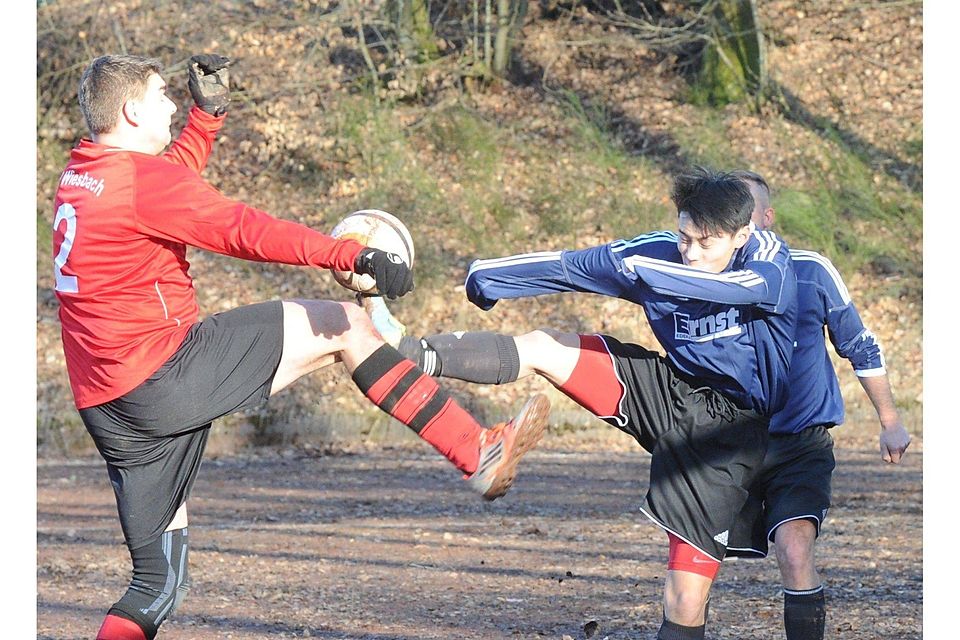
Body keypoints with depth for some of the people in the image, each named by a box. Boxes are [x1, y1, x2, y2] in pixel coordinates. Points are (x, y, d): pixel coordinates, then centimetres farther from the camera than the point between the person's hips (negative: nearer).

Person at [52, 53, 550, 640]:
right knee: (343, 326, 0)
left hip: (110, 409, 9)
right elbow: (245, 230, -20)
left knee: (158, 584, 12)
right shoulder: (139, 177, -11)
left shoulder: (81, 176, 15)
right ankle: (479, 454, -1)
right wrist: (353, 256, -25)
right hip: (166, 372, -9)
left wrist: (209, 112, 37)